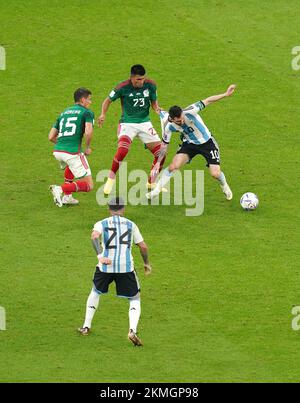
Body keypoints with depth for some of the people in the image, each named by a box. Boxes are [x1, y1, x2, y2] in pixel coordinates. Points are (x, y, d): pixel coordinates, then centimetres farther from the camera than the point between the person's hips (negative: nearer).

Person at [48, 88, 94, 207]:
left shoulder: (63, 113, 23)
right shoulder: (87, 112, 4)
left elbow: (51, 137, 19)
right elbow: (88, 132, -16)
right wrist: (87, 148, 1)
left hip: (57, 151, 7)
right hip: (73, 152, -7)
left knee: (71, 165, 42)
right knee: (89, 186, 3)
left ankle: (67, 197, 32)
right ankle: (60, 189, -18)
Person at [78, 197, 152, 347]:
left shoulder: (101, 224, 8)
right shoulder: (131, 225, 12)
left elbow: (94, 236, -15)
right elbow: (143, 246, 9)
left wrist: (100, 256, -24)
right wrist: (146, 263, 25)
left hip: (105, 266, 1)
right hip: (126, 267, -1)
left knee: (95, 292, 28)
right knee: (135, 299, 10)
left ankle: (86, 327, 32)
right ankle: (132, 330, -14)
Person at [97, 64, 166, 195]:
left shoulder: (150, 85, -4)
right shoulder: (123, 87, -13)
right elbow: (108, 100, 1)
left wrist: (157, 108, -12)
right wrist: (103, 114, -15)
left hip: (145, 123, 4)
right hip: (127, 123, -4)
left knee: (161, 153, -3)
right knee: (122, 150, -30)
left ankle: (151, 183, 19)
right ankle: (111, 178, -7)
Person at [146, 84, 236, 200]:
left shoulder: (189, 112, -32)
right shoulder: (169, 127, -21)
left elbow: (207, 101, -25)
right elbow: (164, 145, -6)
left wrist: (226, 94, -30)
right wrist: (158, 163, -5)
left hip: (207, 142, -2)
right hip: (189, 143, 2)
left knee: (215, 174, -11)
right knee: (173, 166, -18)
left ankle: (224, 187, 26)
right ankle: (156, 191, 0)